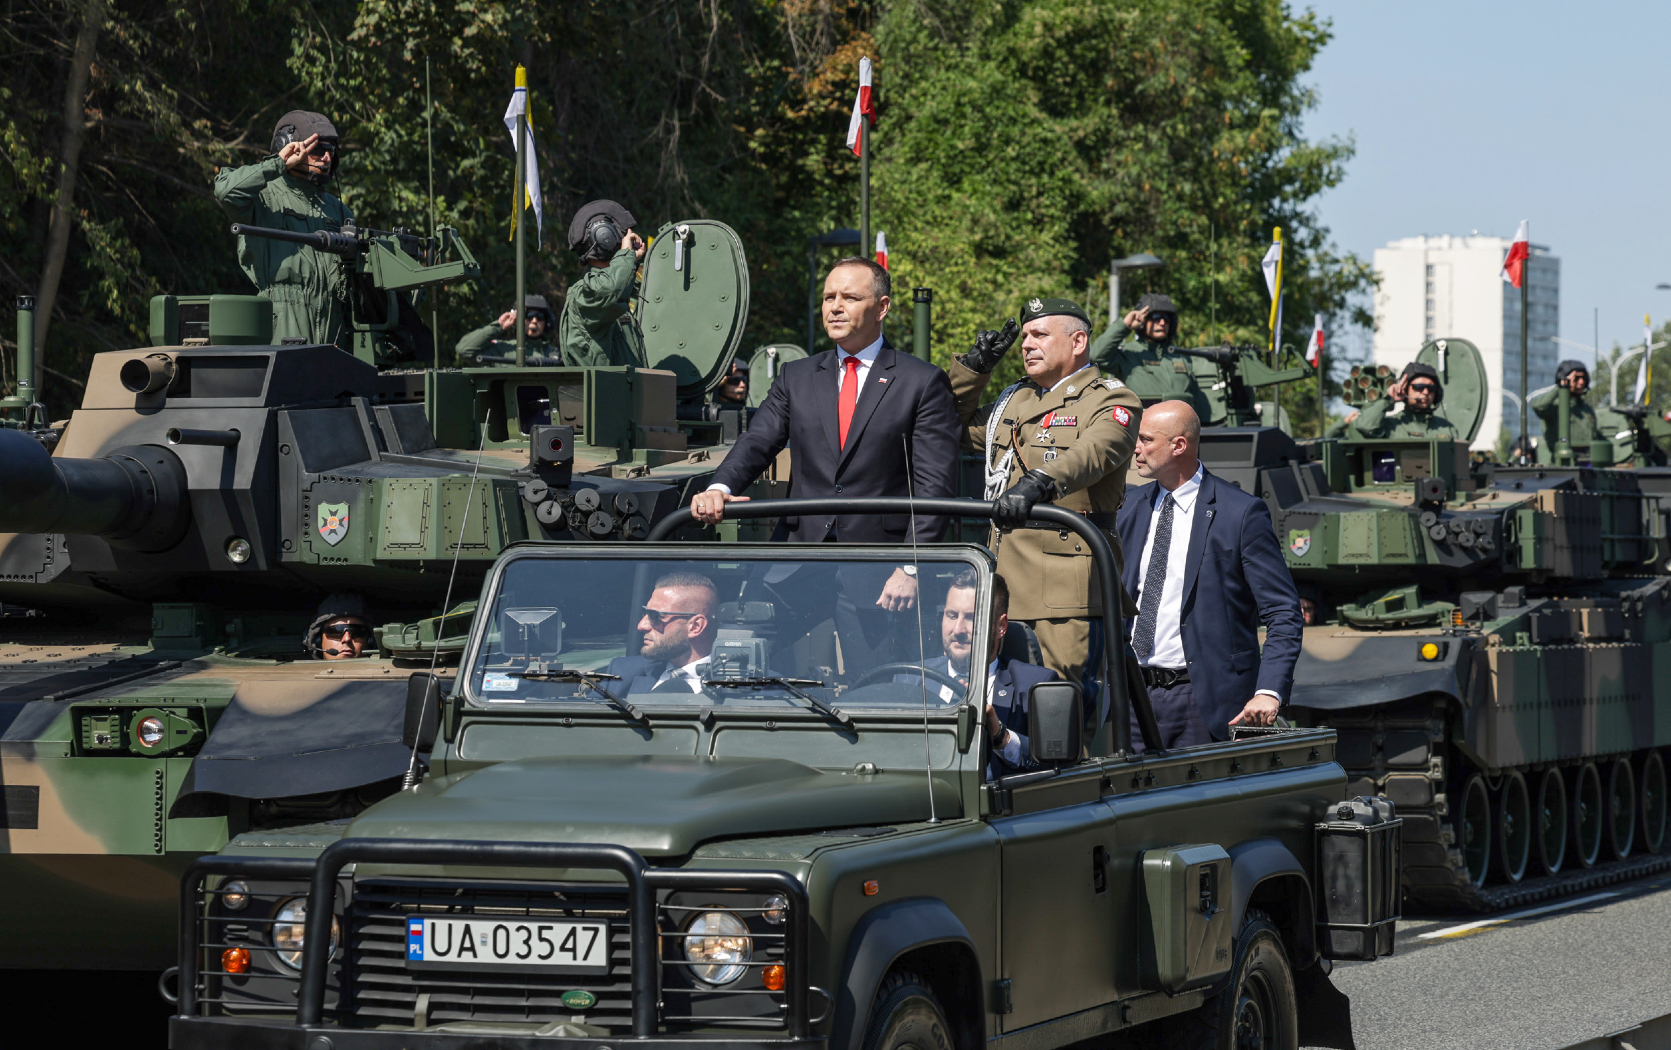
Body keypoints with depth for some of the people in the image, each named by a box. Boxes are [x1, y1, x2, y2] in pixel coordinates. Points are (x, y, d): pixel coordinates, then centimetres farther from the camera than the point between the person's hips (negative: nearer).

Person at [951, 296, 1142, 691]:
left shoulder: (1111, 401, 0)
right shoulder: (1013, 400, 24)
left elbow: (1094, 452, -21)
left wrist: (1039, 483, -40)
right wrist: (974, 367, 21)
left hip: (1068, 590, -7)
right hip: (1008, 581, 7)